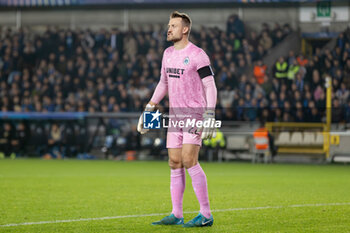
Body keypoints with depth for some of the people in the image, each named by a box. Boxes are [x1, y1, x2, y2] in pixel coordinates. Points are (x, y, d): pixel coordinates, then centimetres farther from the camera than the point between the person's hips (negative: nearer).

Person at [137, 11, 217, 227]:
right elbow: (163, 83, 24)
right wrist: (149, 109, 20)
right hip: (175, 115, 7)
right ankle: (176, 215, 9)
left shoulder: (197, 55, -11)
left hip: (195, 115, -7)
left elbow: (210, 86, -12)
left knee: (189, 160, -16)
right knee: (175, 163, 4)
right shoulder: (168, 53, 12)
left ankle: (206, 214, -11)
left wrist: (210, 116, -21)